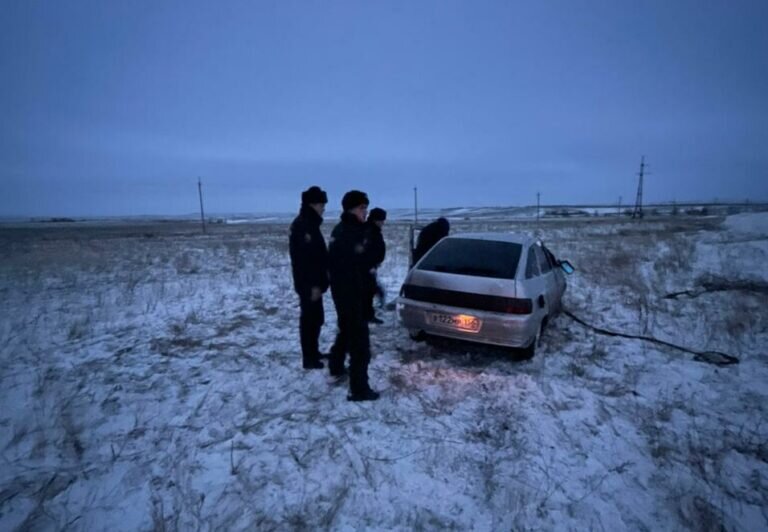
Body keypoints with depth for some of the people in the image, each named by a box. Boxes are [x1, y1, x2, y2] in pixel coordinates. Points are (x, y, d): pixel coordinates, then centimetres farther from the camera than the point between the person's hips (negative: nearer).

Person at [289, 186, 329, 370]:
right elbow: (303, 258, -23)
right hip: (309, 284, -10)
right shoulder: (302, 225, -18)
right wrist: (312, 284, -24)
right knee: (310, 319, 0)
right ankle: (309, 358, 10)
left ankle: (313, 353, 31)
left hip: (314, 282, 10)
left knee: (315, 319, 18)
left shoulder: (310, 224, 13)